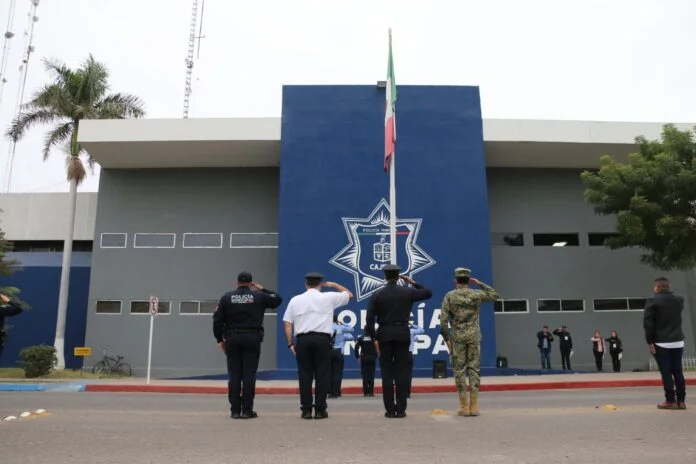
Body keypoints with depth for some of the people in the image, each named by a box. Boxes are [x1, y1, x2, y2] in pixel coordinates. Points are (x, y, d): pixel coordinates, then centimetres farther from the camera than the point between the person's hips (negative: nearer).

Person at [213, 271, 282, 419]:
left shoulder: (226, 297, 4)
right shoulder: (259, 296, 0)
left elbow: (217, 320, 2)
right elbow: (277, 299, 15)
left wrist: (220, 339, 10)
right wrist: (262, 289, 20)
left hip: (232, 339, 2)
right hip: (252, 339, -2)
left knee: (234, 375, 6)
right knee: (249, 375, 1)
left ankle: (235, 410, 8)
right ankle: (247, 410, 3)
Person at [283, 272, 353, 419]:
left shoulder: (295, 300, 11)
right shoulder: (328, 297, 6)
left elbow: (287, 323, 7)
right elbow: (349, 294, 20)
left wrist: (290, 343, 11)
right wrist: (333, 284, 26)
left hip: (302, 339, 2)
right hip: (322, 339, -2)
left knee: (304, 374, 7)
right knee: (322, 374, 5)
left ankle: (306, 410, 8)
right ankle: (320, 410, 6)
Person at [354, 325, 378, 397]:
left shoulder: (361, 338, -1)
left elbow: (356, 347, -9)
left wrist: (357, 356, 0)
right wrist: (376, 355, 9)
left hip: (364, 358, 0)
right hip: (372, 358, 1)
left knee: (365, 375, 2)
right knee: (371, 374, 4)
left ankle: (366, 392, -2)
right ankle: (371, 392, 0)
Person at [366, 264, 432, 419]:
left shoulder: (377, 295, -1)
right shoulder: (407, 292, 0)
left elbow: (369, 319, -6)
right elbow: (428, 293, 13)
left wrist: (374, 338, 0)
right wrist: (413, 282, 15)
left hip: (384, 335, 0)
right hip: (402, 334, 0)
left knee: (387, 372, 4)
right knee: (402, 372, 5)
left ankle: (390, 409, 5)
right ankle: (401, 409, 6)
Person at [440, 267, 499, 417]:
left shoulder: (449, 296, -2)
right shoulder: (476, 294, 1)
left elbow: (443, 319, -8)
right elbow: (494, 295, 19)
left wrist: (446, 338, 0)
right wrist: (479, 283, 17)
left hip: (457, 337, -1)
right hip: (474, 336, 1)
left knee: (459, 371, 4)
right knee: (474, 370, 5)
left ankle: (464, 406, 4)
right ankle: (474, 406, 3)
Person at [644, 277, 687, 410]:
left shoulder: (653, 301, -9)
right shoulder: (679, 299, 6)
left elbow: (648, 323, -13)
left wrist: (650, 341, -7)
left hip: (661, 343, -5)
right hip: (678, 341, 5)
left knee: (666, 373, -1)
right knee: (678, 371, 9)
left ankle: (671, 401, 1)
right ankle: (681, 400, 11)